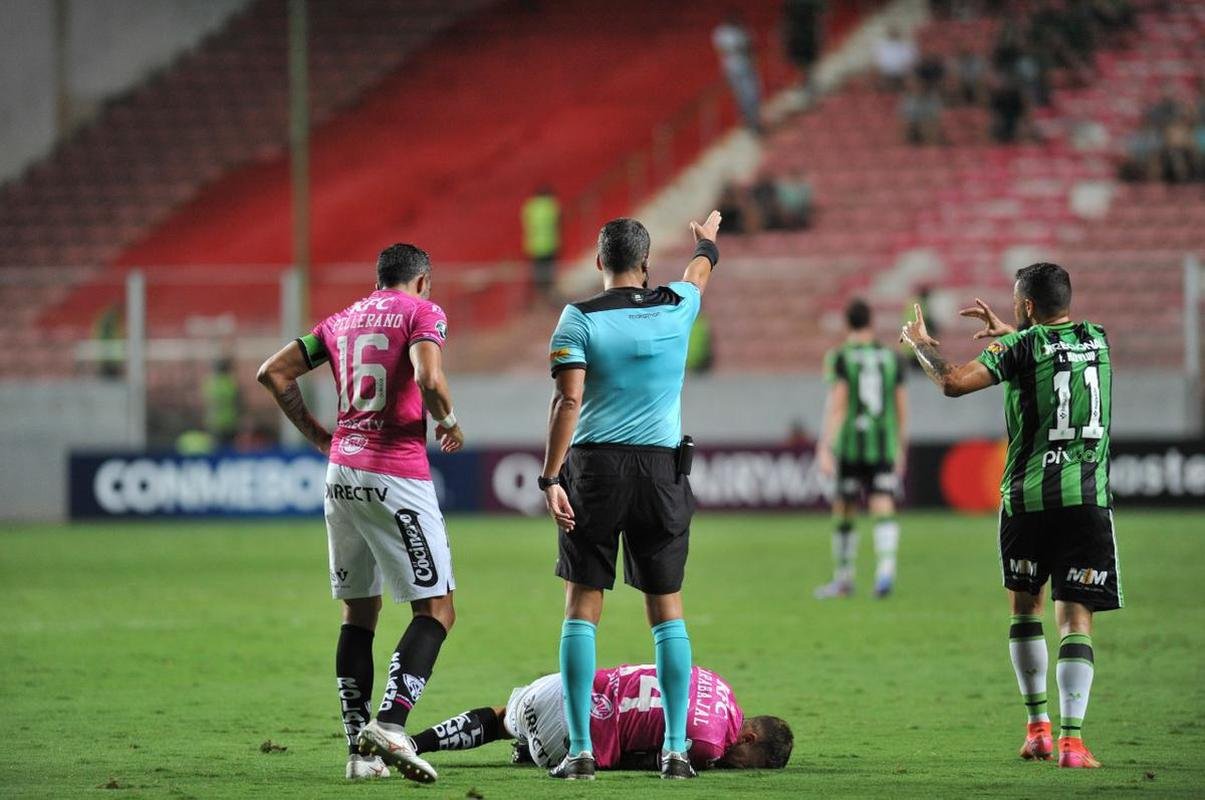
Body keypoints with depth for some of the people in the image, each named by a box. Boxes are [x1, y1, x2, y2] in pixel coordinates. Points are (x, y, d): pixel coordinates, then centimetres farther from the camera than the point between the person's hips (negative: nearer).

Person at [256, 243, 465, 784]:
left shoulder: (343, 320, 17)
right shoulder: (422, 312, -1)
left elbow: (273, 372, 16)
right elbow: (429, 379, -18)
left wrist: (318, 435, 20)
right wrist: (449, 423, 0)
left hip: (341, 473, 6)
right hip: (396, 477, -6)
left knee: (358, 612, 14)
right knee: (436, 611, -2)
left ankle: (359, 749, 10)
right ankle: (390, 724, -20)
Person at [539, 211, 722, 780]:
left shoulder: (580, 318, -4)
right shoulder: (676, 309, 4)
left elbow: (568, 401, -12)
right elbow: (699, 273, 28)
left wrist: (550, 478, -11)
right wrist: (707, 241, 50)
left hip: (595, 466, -2)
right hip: (661, 469, 2)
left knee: (582, 608, 3)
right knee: (667, 610, 8)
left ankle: (580, 750, -3)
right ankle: (676, 750, 4)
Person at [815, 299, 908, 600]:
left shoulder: (840, 358, -4)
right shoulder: (893, 358, 7)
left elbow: (836, 406, -12)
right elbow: (901, 409, 10)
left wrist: (826, 449, -14)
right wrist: (901, 449, 20)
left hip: (849, 447, -2)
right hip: (885, 447, 2)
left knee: (843, 514, 11)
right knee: (883, 510, -6)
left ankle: (844, 578, 22)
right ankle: (886, 569, -29)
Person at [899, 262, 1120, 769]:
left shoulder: (1022, 347, -5)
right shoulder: (1097, 340, 10)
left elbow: (953, 382, -9)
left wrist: (920, 342, 9)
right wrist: (1007, 331, 41)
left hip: (1027, 498, -2)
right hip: (1088, 498, 2)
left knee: (1025, 605, 18)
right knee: (1076, 617, -3)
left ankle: (1037, 727, 18)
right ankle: (1072, 738, -15)